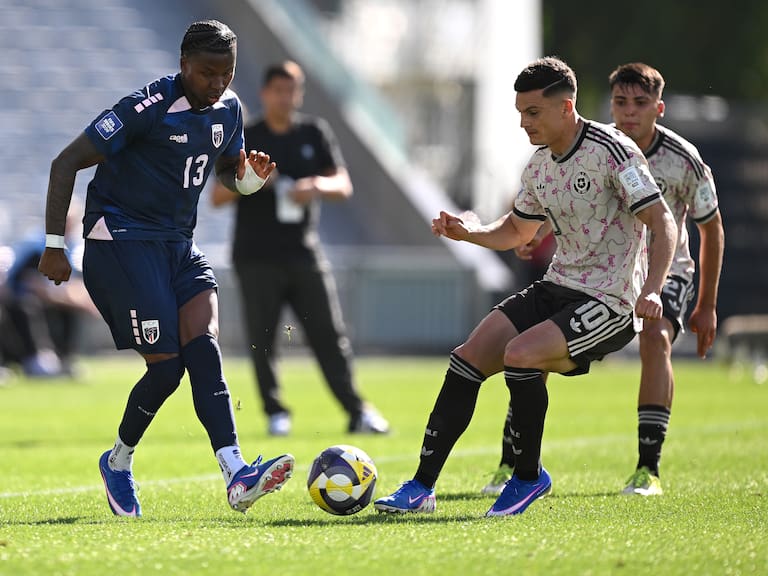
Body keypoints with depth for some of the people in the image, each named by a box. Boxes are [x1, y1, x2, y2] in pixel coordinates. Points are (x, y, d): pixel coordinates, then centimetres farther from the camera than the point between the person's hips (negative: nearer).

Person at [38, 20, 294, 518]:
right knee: (167, 365, -12)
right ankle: (118, 462, 14)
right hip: (122, 244, -6)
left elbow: (228, 169, 24)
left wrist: (251, 178, -2)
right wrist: (54, 246, -14)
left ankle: (237, 477, -26)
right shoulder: (146, 109, -18)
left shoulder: (228, 109, 4)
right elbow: (66, 164, -13)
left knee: (204, 347, -15)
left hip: (179, 246, 6)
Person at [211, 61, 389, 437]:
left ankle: (357, 412, 2)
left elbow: (343, 186, 5)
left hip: (304, 254, 1)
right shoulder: (245, 139, 4)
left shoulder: (315, 133, 9)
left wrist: (318, 186, -17)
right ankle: (276, 414, 4)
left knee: (330, 335, -2)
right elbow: (217, 197, -1)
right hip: (256, 258, -1)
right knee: (262, 341, -4)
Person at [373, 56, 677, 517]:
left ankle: (529, 476, -6)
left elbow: (663, 222, -18)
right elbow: (518, 231, 26)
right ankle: (422, 487, -2)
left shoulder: (612, 151, -15)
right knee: (471, 355, -6)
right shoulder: (540, 165, 10)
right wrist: (468, 233, 6)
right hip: (558, 288, 8)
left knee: (520, 354, -28)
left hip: (611, 304, -8)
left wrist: (652, 290, -31)